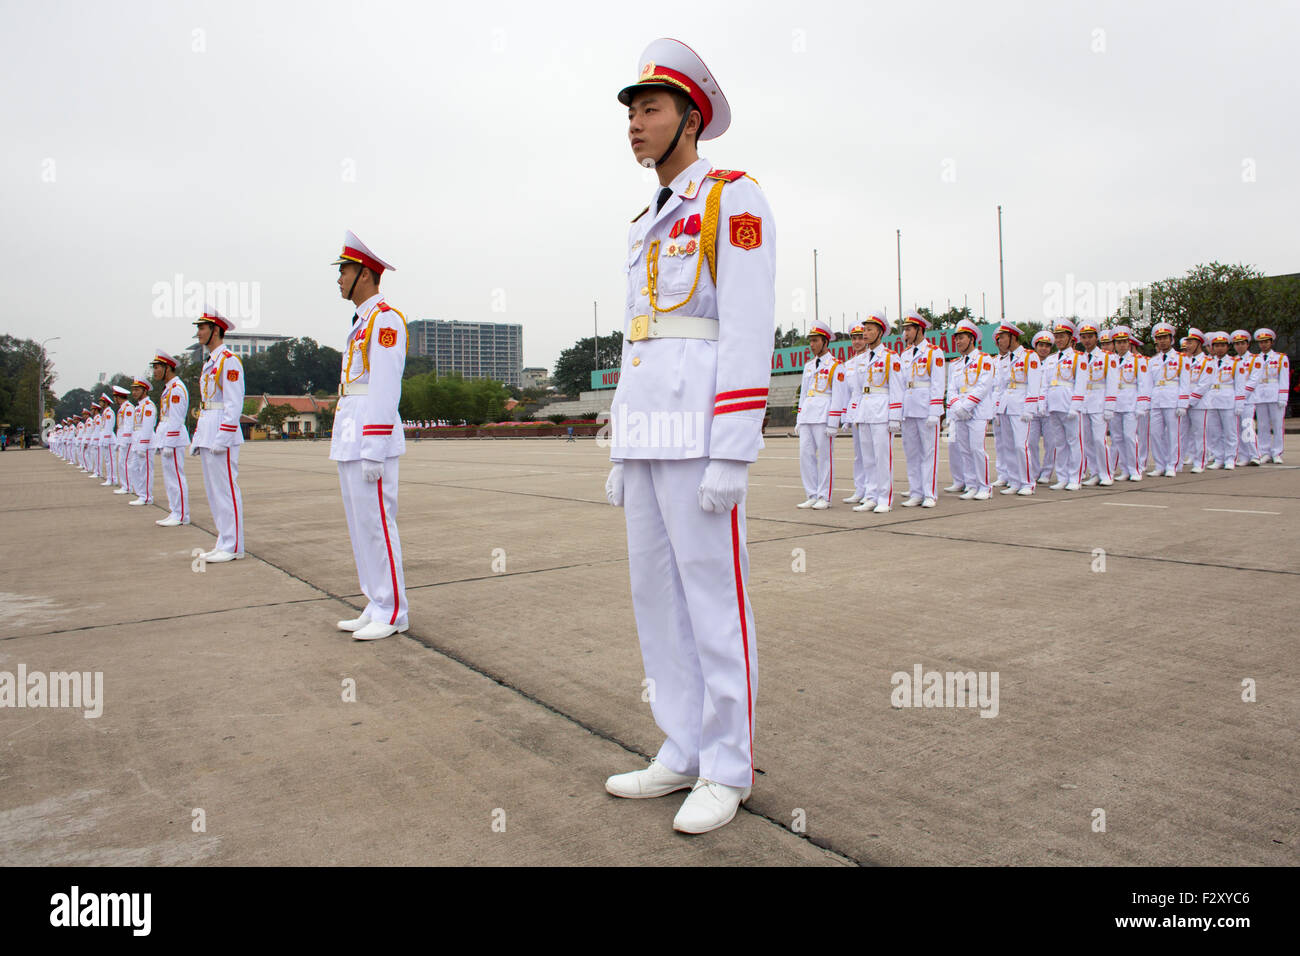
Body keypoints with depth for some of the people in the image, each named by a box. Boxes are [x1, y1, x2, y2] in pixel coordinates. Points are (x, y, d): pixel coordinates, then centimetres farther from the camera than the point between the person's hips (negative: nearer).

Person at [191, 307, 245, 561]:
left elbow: (234, 404, -16)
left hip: (222, 434, -10)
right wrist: (198, 438, 18)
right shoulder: (209, 363, 20)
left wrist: (221, 439, -21)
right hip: (207, 434, 10)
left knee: (226, 489, -7)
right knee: (214, 491, 11)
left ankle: (233, 547, -3)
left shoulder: (229, 361, -9)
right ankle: (224, 543, 16)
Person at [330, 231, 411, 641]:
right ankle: (376, 607, 19)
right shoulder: (361, 323, 21)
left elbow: (385, 389, -17)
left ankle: (393, 613, 2)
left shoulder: (384, 319, -9)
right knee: (360, 526, 12)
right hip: (349, 441, 10)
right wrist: (350, 446, 21)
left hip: (371, 440, -10)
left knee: (376, 524, -6)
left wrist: (374, 453, -20)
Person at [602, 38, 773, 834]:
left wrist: (731, 457, -20)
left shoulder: (734, 198, -2)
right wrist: (622, 454, 18)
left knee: (714, 597, -3)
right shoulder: (649, 226, 24)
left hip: (702, 432, -9)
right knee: (657, 594, 9)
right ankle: (685, 753, 20)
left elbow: (749, 331, -13)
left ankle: (728, 770, 10)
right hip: (646, 433, 9)